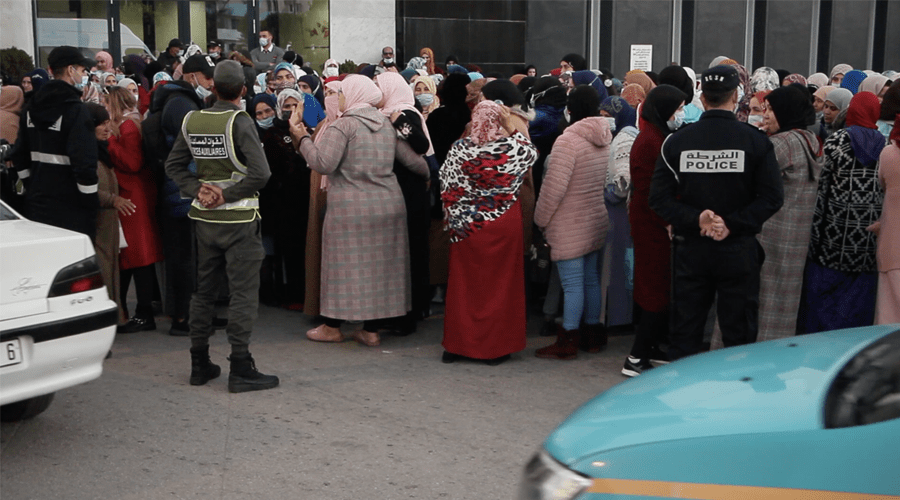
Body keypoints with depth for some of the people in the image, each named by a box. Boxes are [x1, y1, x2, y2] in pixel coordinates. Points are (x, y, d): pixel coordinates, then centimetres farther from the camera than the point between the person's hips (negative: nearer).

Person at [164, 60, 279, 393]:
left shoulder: (193, 120, 2)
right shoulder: (239, 122, -14)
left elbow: (173, 165, 7)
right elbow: (260, 173, -23)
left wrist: (198, 189, -3)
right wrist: (228, 195, -14)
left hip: (204, 217, 6)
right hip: (238, 219, -6)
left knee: (204, 291, 15)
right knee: (243, 293, 0)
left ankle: (200, 365, 22)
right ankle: (241, 369, 0)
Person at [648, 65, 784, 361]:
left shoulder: (676, 142, -2)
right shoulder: (755, 141, -6)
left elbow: (659, 198, -6)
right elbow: (772, 197, -11)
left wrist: (695, 219, -10)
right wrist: (733, 223, -12)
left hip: (691, 251, 2)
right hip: (738, 252, -2)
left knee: (684, 335, 11)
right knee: (738, 335, 7)